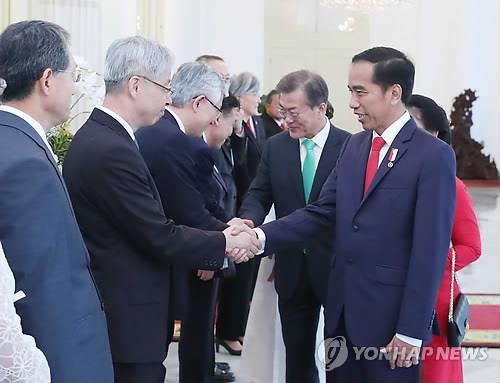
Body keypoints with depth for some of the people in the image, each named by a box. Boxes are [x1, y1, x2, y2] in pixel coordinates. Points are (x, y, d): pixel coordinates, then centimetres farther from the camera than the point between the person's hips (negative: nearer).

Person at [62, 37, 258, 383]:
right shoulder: (112, 151, -23)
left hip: (116, 312, 10)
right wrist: (225, 243, -6)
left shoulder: (97, 136, 8)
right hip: (130, 322, -10)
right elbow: (161, 238, -20)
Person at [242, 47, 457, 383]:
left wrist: (412, 330, -16)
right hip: (343, 308, 6)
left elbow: (431, 249, -15)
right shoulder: (354, 146, 10)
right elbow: (322, 212, 6)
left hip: (391, 314, -6)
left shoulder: (433, 155, -12)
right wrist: (262, 236, -9)